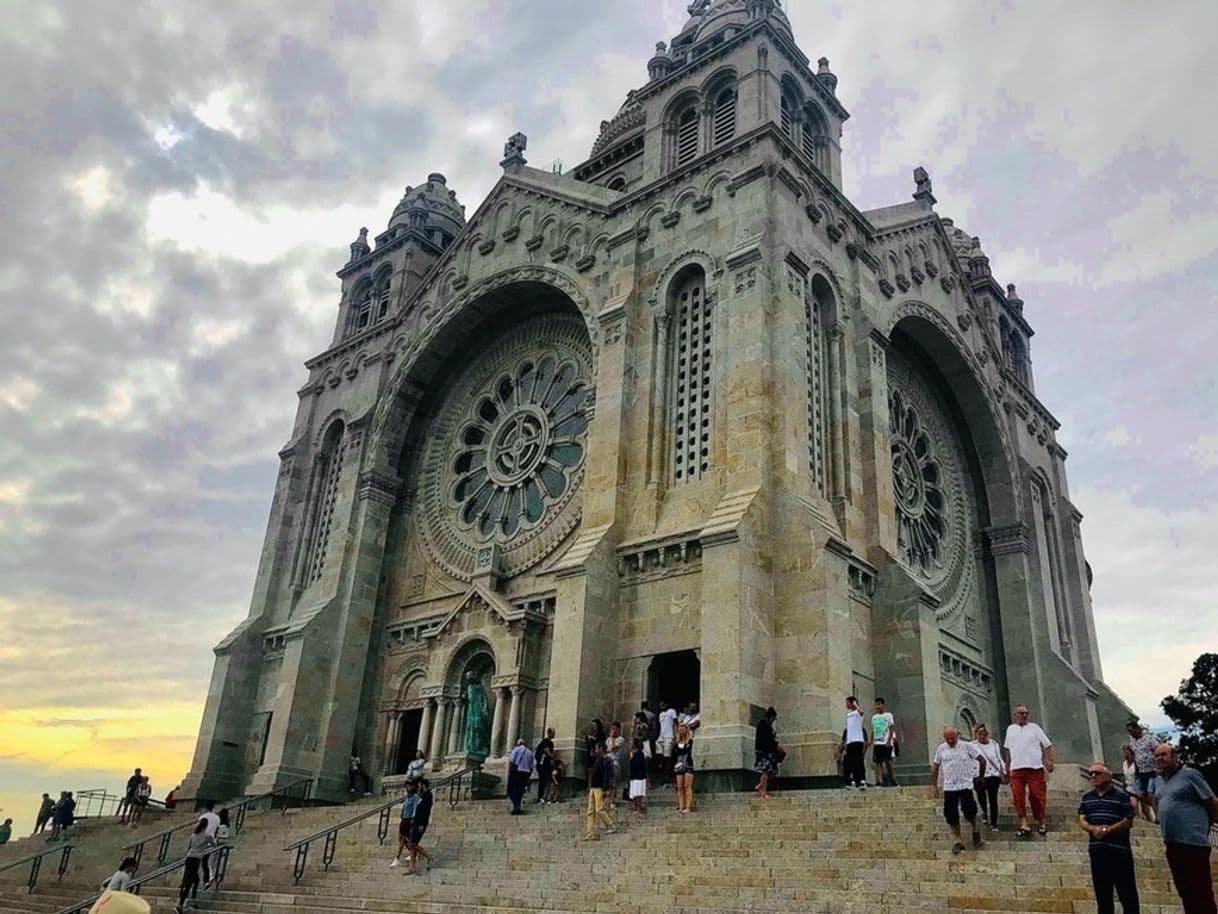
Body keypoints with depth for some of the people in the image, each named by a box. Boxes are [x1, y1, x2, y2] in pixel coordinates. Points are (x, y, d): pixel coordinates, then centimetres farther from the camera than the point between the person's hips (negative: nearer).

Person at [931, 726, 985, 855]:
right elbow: (935, 767, 13)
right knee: (951, 815, 1)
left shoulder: (967, 746, -4)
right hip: (949, 787, 3)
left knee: (968, 810, -11)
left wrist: (981, 776, 8)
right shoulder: (941, 749, 5)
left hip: (965, 785, -3)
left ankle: (976, 829, 21)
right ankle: (959, 840, 15)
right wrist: (934, 785, 11)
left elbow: (982, 760, 3)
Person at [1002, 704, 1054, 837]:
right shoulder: (1010, 729, 17)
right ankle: (1023, 824, -4)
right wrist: (1007, 766, 19)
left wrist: (1050, 762, -7)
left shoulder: (1034, 727, 9)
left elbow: (1047, 745, 5)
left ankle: (1041, 823, 14)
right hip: (1016, 768, 2)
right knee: (1018, 797, -6)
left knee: (1038, 796, -2)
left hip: (1035, 767, -2)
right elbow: (1007, 749, 22)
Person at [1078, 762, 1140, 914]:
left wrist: (1107, 830, -16)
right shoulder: (1087, 797, 13)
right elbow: (1082, 820, 6)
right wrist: (1093, 829, -16)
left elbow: (1128, 821, -7)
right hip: (1097, 852, 5)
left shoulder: (1121, 795, -1)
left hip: (1119, 851, -4)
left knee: (1128, 894, -1)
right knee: (1102, 896, 11)